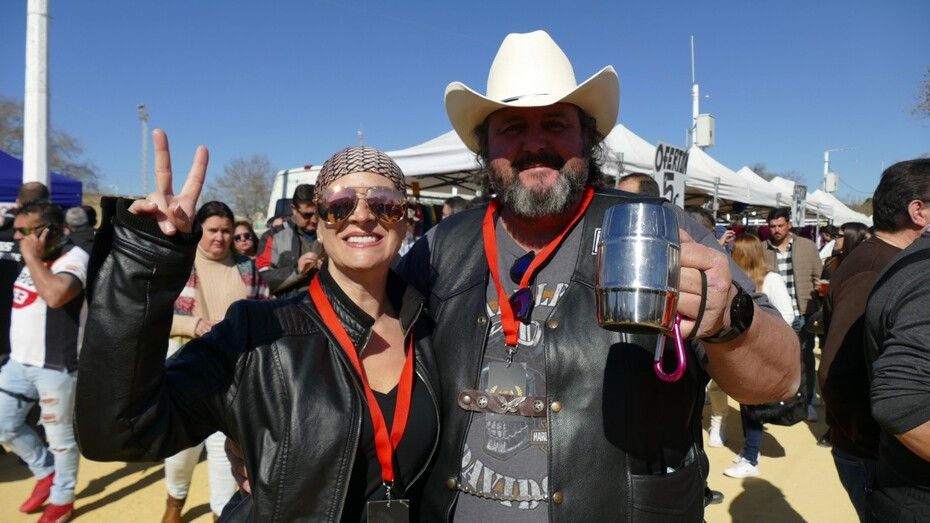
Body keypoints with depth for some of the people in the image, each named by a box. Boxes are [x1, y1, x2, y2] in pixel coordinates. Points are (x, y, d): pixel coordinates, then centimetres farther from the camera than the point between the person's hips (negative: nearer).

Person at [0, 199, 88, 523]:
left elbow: (55, 295, -37)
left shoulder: (73, 257, -18)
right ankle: (46, 472, 39)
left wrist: (33, 258, -25)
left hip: (55, 366, -9)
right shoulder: (33, 258, 10)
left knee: (59, 436, 5)